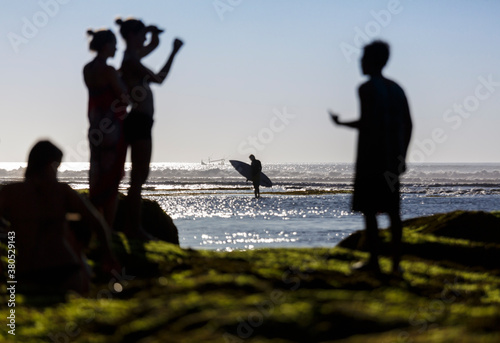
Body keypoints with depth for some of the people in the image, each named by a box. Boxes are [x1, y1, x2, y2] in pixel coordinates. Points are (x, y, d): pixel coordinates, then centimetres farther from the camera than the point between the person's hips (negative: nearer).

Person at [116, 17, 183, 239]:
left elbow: (154, 44, 30)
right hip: (139, 121, -11)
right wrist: (174, 53, -9)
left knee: (141, 175, 13)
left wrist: (153, 31, 8)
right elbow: (158, 78, -13)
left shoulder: (132, 57, 16)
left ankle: (133, 225, 16)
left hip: (140, 121, 11)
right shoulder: (131, 60, -13)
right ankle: (134, 227, -8)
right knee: (139, 175, -9)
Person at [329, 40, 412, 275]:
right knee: (392, 210, 8)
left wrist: (342, 123, -2)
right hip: (392, 159, 7)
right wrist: (402, 156, 18)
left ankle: (374, 261, -5)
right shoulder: (396, 89, 14)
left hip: (370, 159, -7)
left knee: (369, 211, -3)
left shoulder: (367, 88, -9)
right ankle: (396, 262, 7)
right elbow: (408, 125, 12)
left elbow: (367, 123, -18)